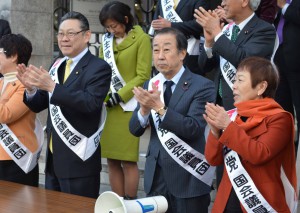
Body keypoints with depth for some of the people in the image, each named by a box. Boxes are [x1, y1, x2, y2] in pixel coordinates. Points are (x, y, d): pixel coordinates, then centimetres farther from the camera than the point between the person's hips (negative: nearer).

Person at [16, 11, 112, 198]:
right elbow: (38, 105, 11)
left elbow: (91, 103, -26)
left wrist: (52, 86, -31)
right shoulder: (57, 66, 12)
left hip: (79, 162, -7)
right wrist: (31, 87, -10)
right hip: (53, 158, 7)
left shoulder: (99, 68, -10)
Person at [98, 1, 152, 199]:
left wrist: (119, 95, -13)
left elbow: (143, 76, -7)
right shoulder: (107, 41, 14)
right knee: (112, 160, 6)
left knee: (128, 160, -3)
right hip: (106, 106, 5)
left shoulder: (141, 39, -2)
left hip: (128, 105, -5)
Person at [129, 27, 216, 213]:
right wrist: (144, 109, -17)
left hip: (188, 179, -5)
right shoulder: (150, 85, 7)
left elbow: (193, 129, -20)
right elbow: (135, 130, 3)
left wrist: (159, 107, -27)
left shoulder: (202, 86, -10)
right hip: (156, 175, 5)